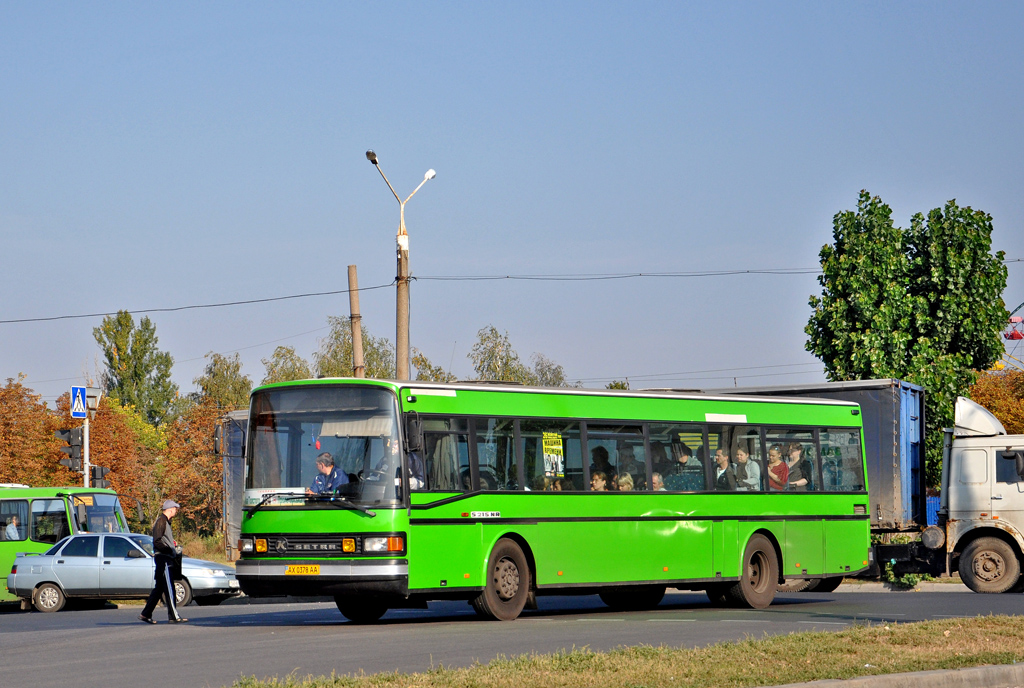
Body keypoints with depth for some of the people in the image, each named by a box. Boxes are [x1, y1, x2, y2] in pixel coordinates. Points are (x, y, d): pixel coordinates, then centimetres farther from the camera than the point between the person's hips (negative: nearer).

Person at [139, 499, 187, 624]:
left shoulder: (165, 521, 21)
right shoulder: (161, 521, -11)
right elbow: (157, 541, -20)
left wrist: (175, 549, 10)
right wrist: (171, 550, -18)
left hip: (167, 559, 10)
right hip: (163, 559, -10)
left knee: (159, 588, 10)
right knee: (169, 589, -9)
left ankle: (146, 614, 12)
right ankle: (173, 616, -9)